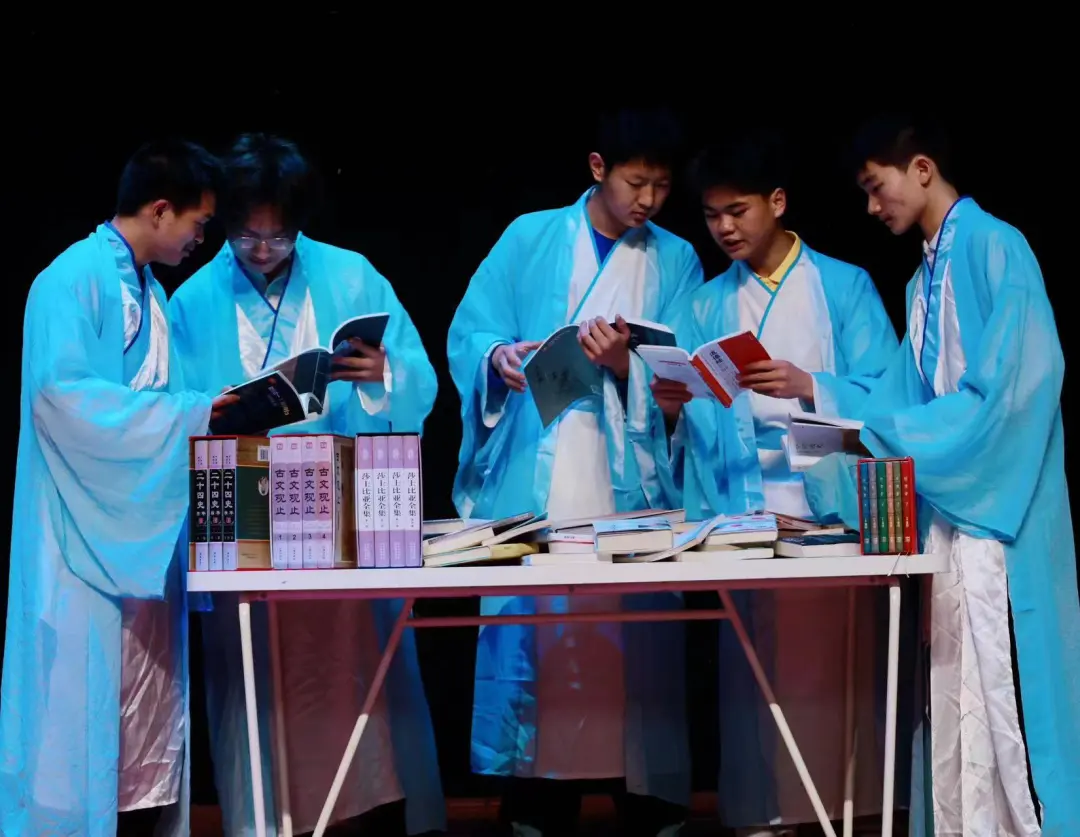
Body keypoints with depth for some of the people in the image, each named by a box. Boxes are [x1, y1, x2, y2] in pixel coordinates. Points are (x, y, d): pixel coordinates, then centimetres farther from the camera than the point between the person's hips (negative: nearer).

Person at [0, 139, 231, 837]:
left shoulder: (150, 291, 15)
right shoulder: (75, 278, -11)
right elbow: (61, 393, -21)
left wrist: (213, 412, 4)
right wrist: (192, 413, -20)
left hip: (145, 533, 8)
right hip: (86, 538, -8)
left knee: (148, 707, 8)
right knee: (83, 699, -5)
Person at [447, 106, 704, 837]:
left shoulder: (677, 261, 10)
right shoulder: (530, 239, 8)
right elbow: (467, 335, 4)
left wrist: (626, 365, -18)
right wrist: (499, 359, -17)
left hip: (630, 484, 0)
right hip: (531, 482, 0)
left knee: (638, 637, -1)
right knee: (527, 631, -1)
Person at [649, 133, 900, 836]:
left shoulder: (845, 286, 4)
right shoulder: (705, 307, 13)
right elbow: (687, 426, 7)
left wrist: (806, 387, -22)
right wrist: (669, 406, -16)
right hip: (742, 515, 2)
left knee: (839, 667, -2)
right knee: (756, 672, 1)